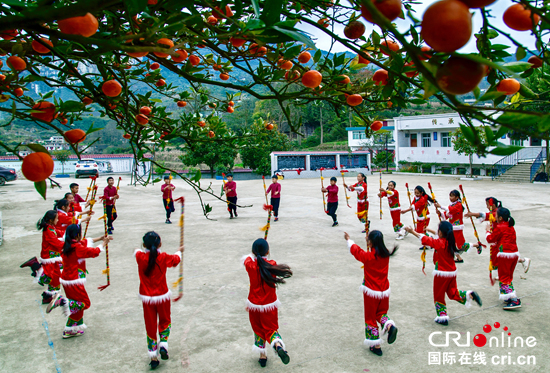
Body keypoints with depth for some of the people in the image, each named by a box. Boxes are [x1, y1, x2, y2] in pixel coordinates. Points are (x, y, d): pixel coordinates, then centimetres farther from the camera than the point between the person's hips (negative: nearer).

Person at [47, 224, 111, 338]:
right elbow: (94, 252, -11)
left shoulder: (68, 245, 6)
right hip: (74, 282, -9)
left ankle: (71, 329, 22)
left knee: (77, 304, 17)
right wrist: (103, 243, 5)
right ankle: (62, 301, -15)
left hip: (66, 279, 9)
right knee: (85, 302, 1)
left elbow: (86, 242, 18)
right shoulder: (77, 248, -20)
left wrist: (100, 238, 19)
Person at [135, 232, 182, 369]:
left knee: (150, 326, 11)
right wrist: (179, 251, 32)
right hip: (162, 296, -1)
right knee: (165, 321, 21)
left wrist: (140, 249, 38)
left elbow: (136, 251, 15)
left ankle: (153, 356, 13)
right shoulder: (163, 258, -11)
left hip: (147, 298, 1)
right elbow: (175, 259, 10)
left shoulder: (140, 257, -10)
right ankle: (163, 345, 3)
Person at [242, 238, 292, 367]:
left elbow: (247, 258, 10)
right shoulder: (272, 265, -15)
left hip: (254, 305, 1)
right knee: (271, 329, 10)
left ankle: (262, 356, 27)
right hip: (270, 305, -1)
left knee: (258, 330, 20)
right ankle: (278, 345, -20)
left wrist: (255, 254, 29)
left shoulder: (250, 265, -13)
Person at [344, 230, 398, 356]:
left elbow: (356, 250, 0)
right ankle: (389, 325, -8)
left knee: (370, 318, 10)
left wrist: (349, 240, 17)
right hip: (384, 290, 5)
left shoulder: (368, 256, -19)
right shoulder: (386, 254, -6)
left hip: (371, 292, -5)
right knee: (381, 312, 23)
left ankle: (376, 346, 13)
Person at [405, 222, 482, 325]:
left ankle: (443, 317, 10)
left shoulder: (439, 243, -20)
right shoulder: (451, 242, -1)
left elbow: (425, 239, -16)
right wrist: (431, 231, 30)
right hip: (452, 272, 7)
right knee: (452, 293, 19)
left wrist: (412, 231, -8)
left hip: (441, 274, -6)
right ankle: (469, 295, -4)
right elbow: (441, 237, 19)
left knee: (438, 296, 8)